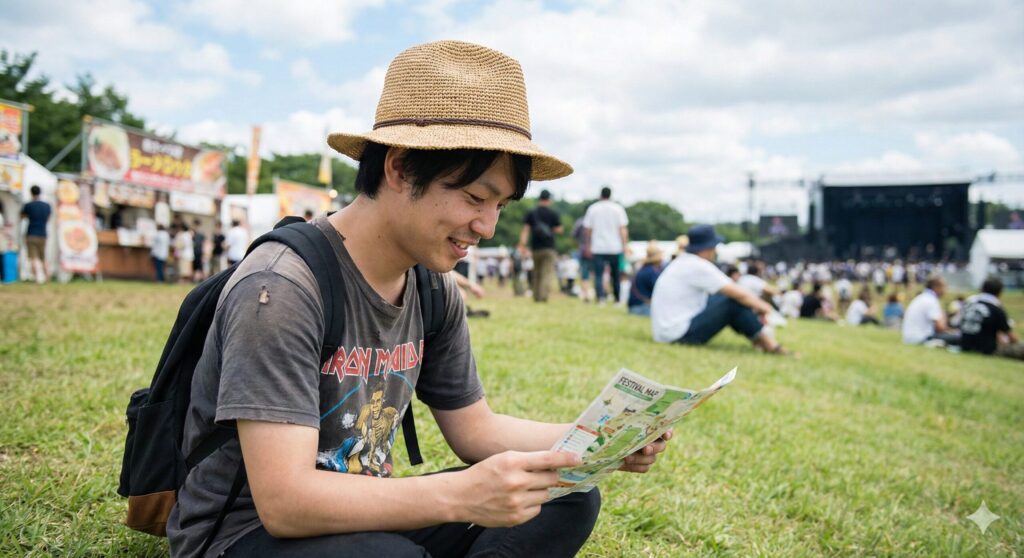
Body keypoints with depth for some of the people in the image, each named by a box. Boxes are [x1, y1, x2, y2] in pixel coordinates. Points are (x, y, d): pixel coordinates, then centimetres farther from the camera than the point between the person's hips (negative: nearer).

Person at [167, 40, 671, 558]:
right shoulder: (281, 287, -25)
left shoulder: (434, 292, -1)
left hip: (363, 516, 7)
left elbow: (475, 428, 7)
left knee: (568, 500, -5)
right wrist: (461, 496, -40)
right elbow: (283, 501, -30)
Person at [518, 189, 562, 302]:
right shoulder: (553, 213, 0)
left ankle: (536, 296, 16)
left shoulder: (531, 213, 6)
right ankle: (543, 295, -22)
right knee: (548, 272, -7)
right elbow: (559, 230, 0)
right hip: (549, 247, -3)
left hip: (535, 247, 3)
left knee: (536, 273, 14)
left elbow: (525, 229, -1)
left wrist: (522, 244, -4)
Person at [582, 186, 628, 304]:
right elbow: (623, 229, -4)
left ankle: (600, 298, -18)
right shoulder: (617, 208, 2)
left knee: (598, 275, -3)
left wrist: (588, 246, 13)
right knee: (615, 274, 13)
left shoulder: (592, 208, 4)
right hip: (615, 247, 1)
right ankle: (617, 298, 19)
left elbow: (587, 229, 5)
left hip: (598, 247, -1)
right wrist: (625, 245, -3)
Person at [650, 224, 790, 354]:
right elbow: (739, 294, -14)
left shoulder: (682, 262, 13)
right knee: (734, 302, -12)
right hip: (680, 334, -10)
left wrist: (757, 304, 9)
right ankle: (768, 343, -4)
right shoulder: (698, 266, -15)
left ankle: (757, 338, 6)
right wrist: (762, 306, 3)